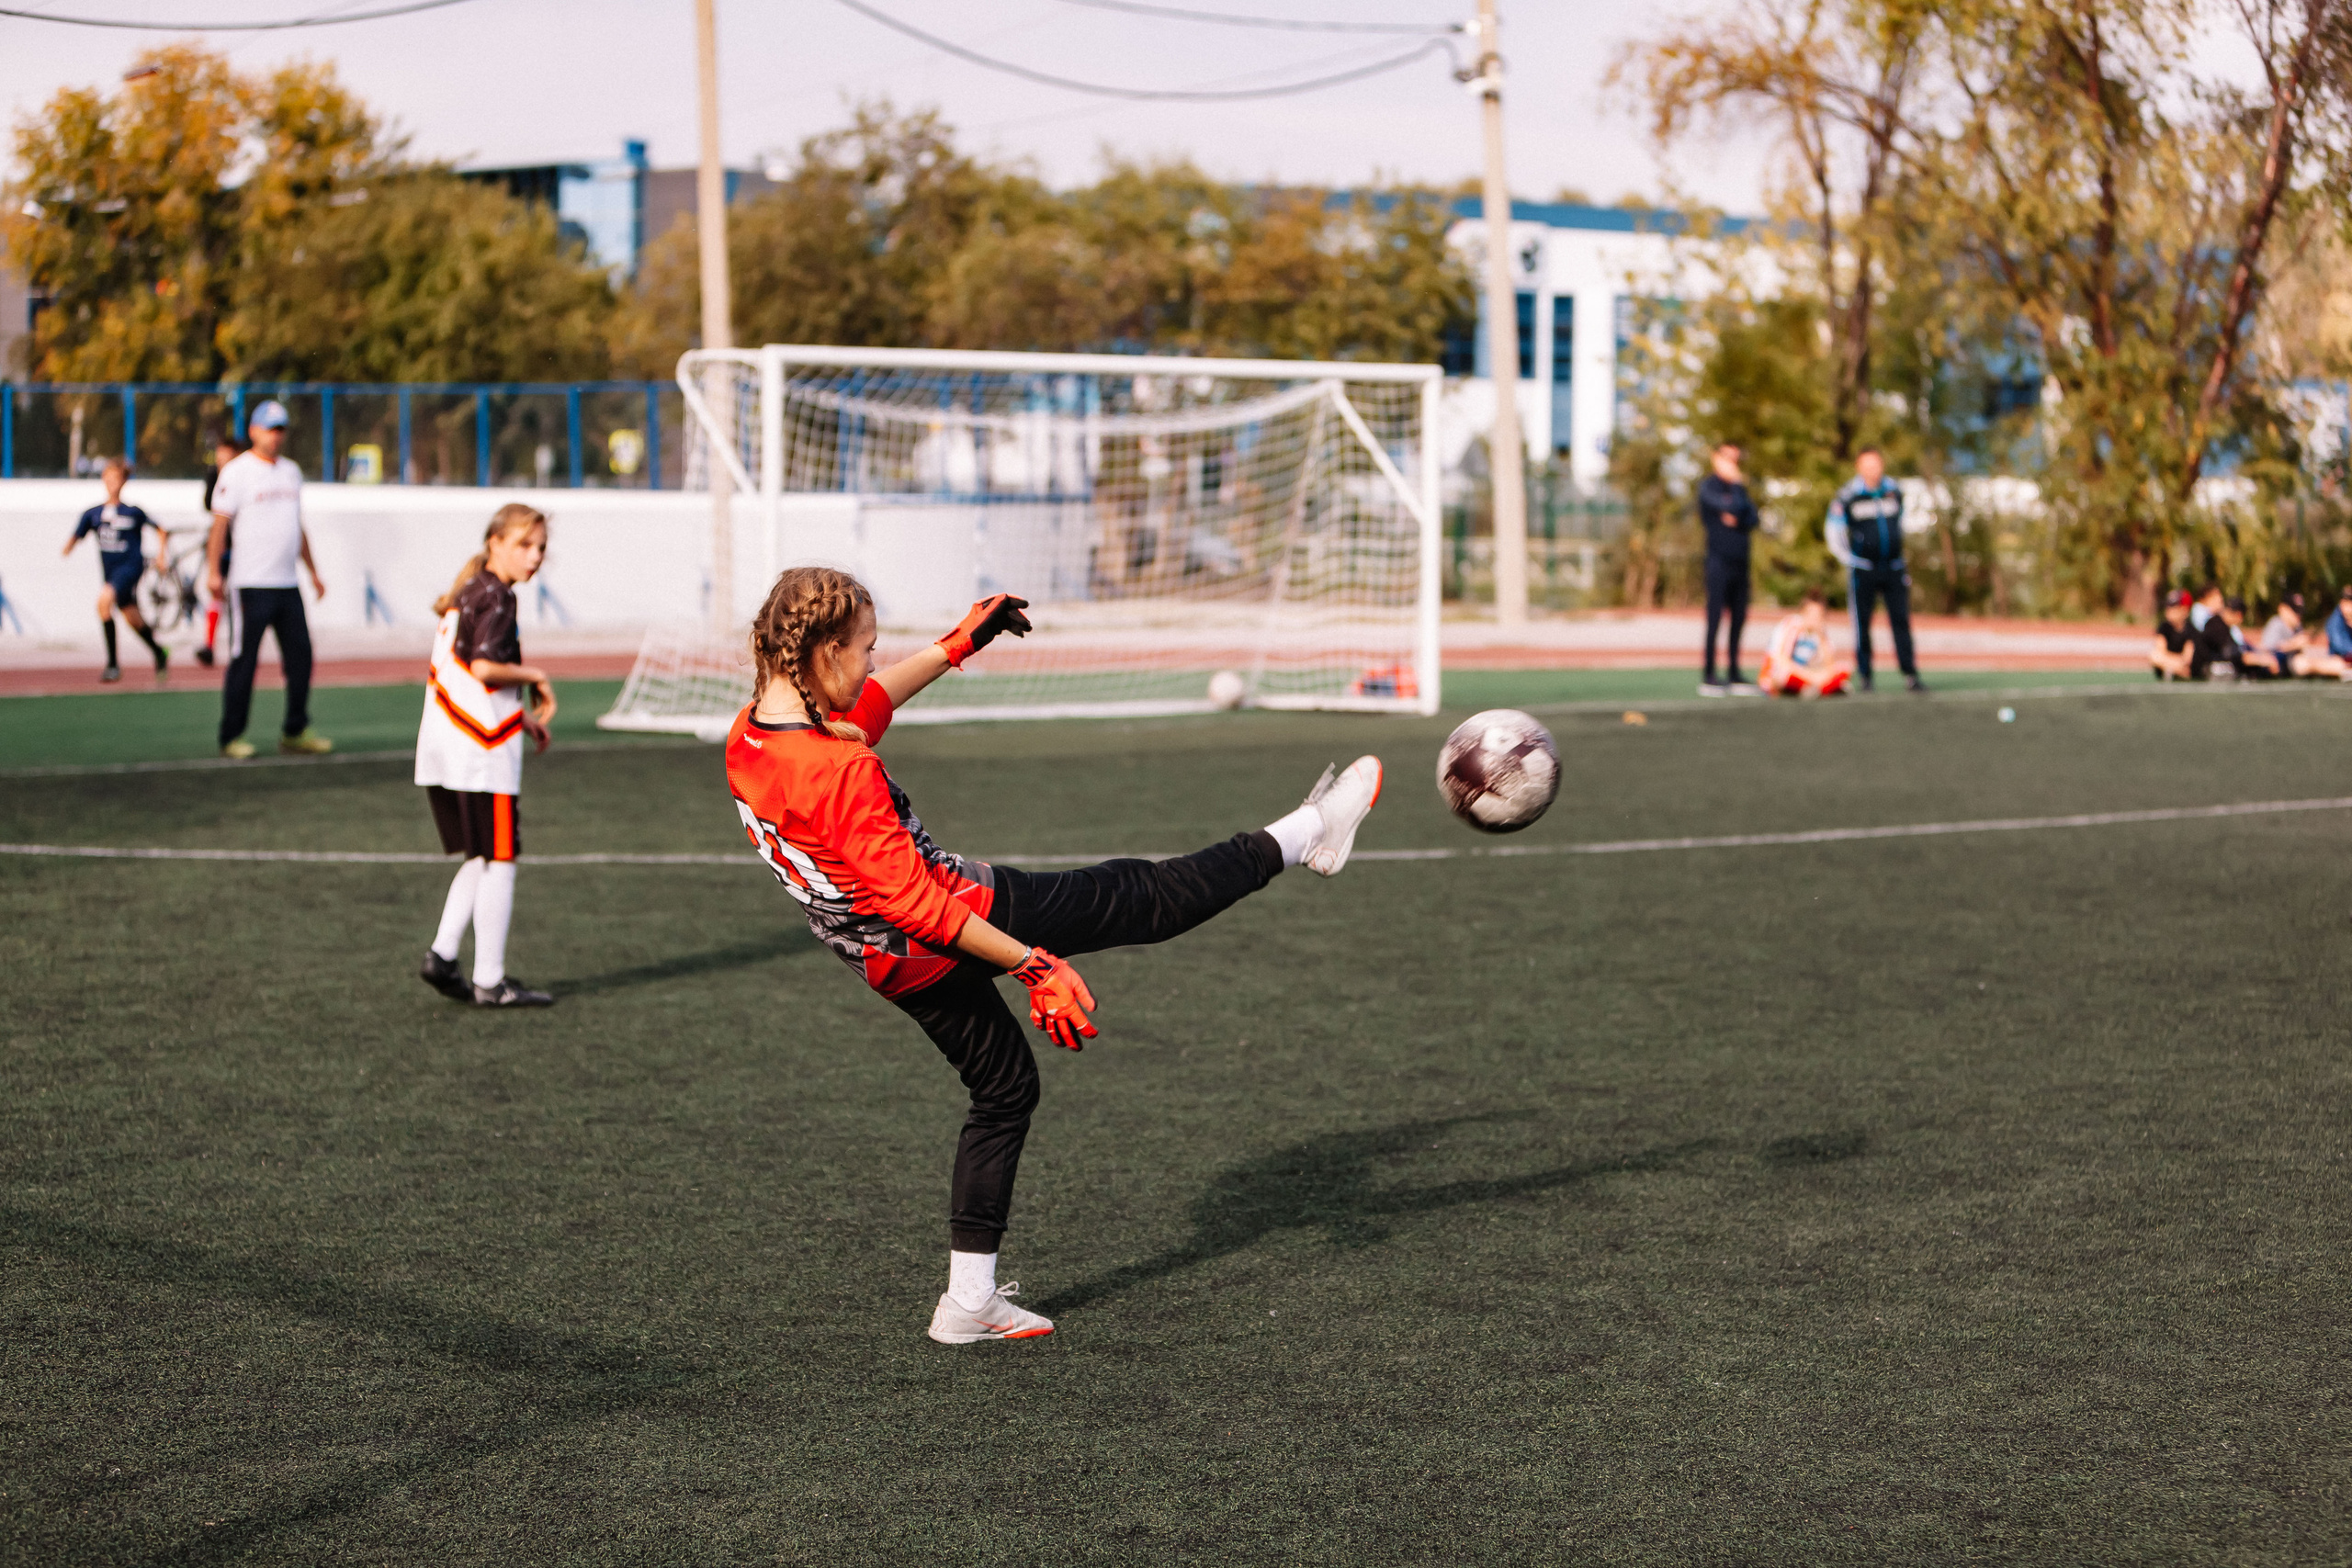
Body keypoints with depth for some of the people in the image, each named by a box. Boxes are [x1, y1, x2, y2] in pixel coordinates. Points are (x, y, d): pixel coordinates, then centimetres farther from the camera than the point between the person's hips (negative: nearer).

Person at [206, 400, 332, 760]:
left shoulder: (291, 471, 15)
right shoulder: (235, 473, -5)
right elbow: (219, 525, -9)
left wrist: (312, 571, 23)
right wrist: (213, 571, -19)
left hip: (287, 582, 6)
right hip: (250, 583, -6)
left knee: (300, 655, 5)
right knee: (244, 660, -4)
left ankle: (295, 733, 13)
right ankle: (231, 737, 2)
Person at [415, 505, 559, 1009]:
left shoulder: (466, 595, 17)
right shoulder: (495, 598, -12)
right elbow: (483, 666, -26)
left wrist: (521, 715, 21)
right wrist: (534, 675, -9)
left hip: (442, 749, 9)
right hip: (484, 752, -9)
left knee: (480, 860, 18)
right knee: (499, 861, -1)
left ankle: (443, 954, 8)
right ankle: (489, 981, 2)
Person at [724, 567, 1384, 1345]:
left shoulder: (746, 737, -4)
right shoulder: (839, 771, -31)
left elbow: (863, 709, 16)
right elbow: (914, 900, -30)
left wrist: (956, 646, 24)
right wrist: (1035, 964, -25)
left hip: (893, 968, 9)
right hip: (963, 923, -9)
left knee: (1004, 1093, 24)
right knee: (1136, 896, 8)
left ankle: (969, 1302, 25)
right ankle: (1304, 835, 25)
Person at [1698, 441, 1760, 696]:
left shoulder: (1737, 487, 19)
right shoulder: (1709, 486, -3)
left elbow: (1752, 519, 8)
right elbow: (1733, 507, -18)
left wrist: (1736, 520, -10)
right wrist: (1737, 483, -5)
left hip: (1739, 561, 7)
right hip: (1720, 559, -7)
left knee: (1739, 618, 8)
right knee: (1715, 617, -8)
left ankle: (1733, 675, 13)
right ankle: (1708, 677, -6)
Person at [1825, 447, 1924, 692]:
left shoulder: (1894, 491, 8)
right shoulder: (1847, 496, -5)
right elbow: (1833, 532, 1)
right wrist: (1850, 561, -3)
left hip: (1894, 569, 3)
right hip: (1863, 570, -3)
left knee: (1901, 621, -1)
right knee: (1862, 624, 0)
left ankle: (1910, 674, -1)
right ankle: (1864, 676, 7)